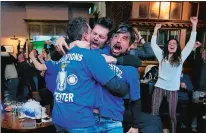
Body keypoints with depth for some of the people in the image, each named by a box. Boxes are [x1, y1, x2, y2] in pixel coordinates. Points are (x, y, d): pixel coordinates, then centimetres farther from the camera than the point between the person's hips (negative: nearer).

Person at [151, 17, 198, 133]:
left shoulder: (181, 57, 4)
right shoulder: (162, 56, 7)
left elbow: (191, 43, 0)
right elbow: (153, 44, 7)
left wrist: (194, 25, -3)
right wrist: (156, 29, 3)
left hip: (173, 89, 0)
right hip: (159, 87, 1)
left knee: (172, 115, 9)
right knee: (154, 112, 4)